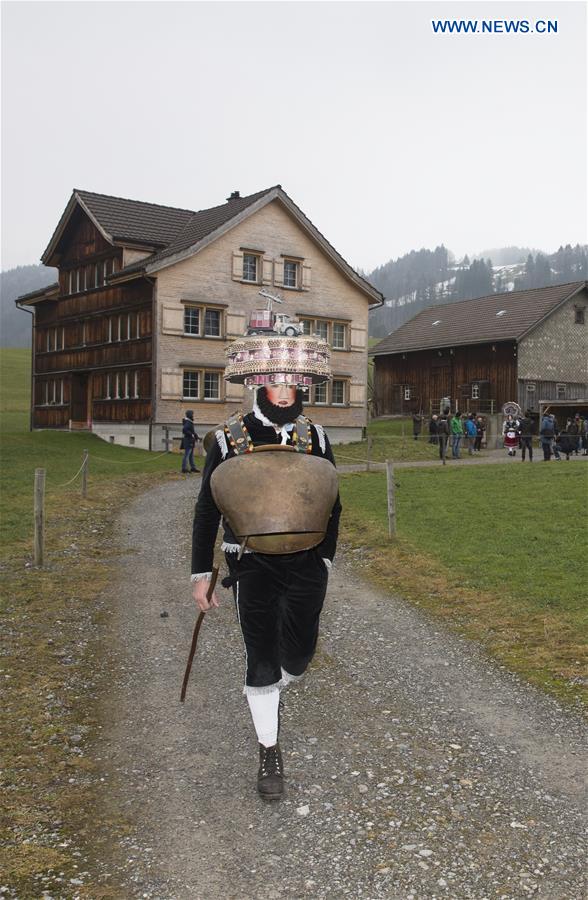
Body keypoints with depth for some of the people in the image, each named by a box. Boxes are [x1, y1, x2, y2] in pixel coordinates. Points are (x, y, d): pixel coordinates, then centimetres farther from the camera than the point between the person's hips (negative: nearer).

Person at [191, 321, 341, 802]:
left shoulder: (316, 437, -1)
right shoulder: (228, 439, -8)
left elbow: (332, 505, 10)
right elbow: (207, 511, -1)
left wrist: (325, 560, 13)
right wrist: (201, 574, 0)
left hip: (307, 566, 3)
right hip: (254, 567, -2)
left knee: (298, 654, 11)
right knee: (261, 660, 4)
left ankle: (271, 693, 46)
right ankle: (269, 751, 24)